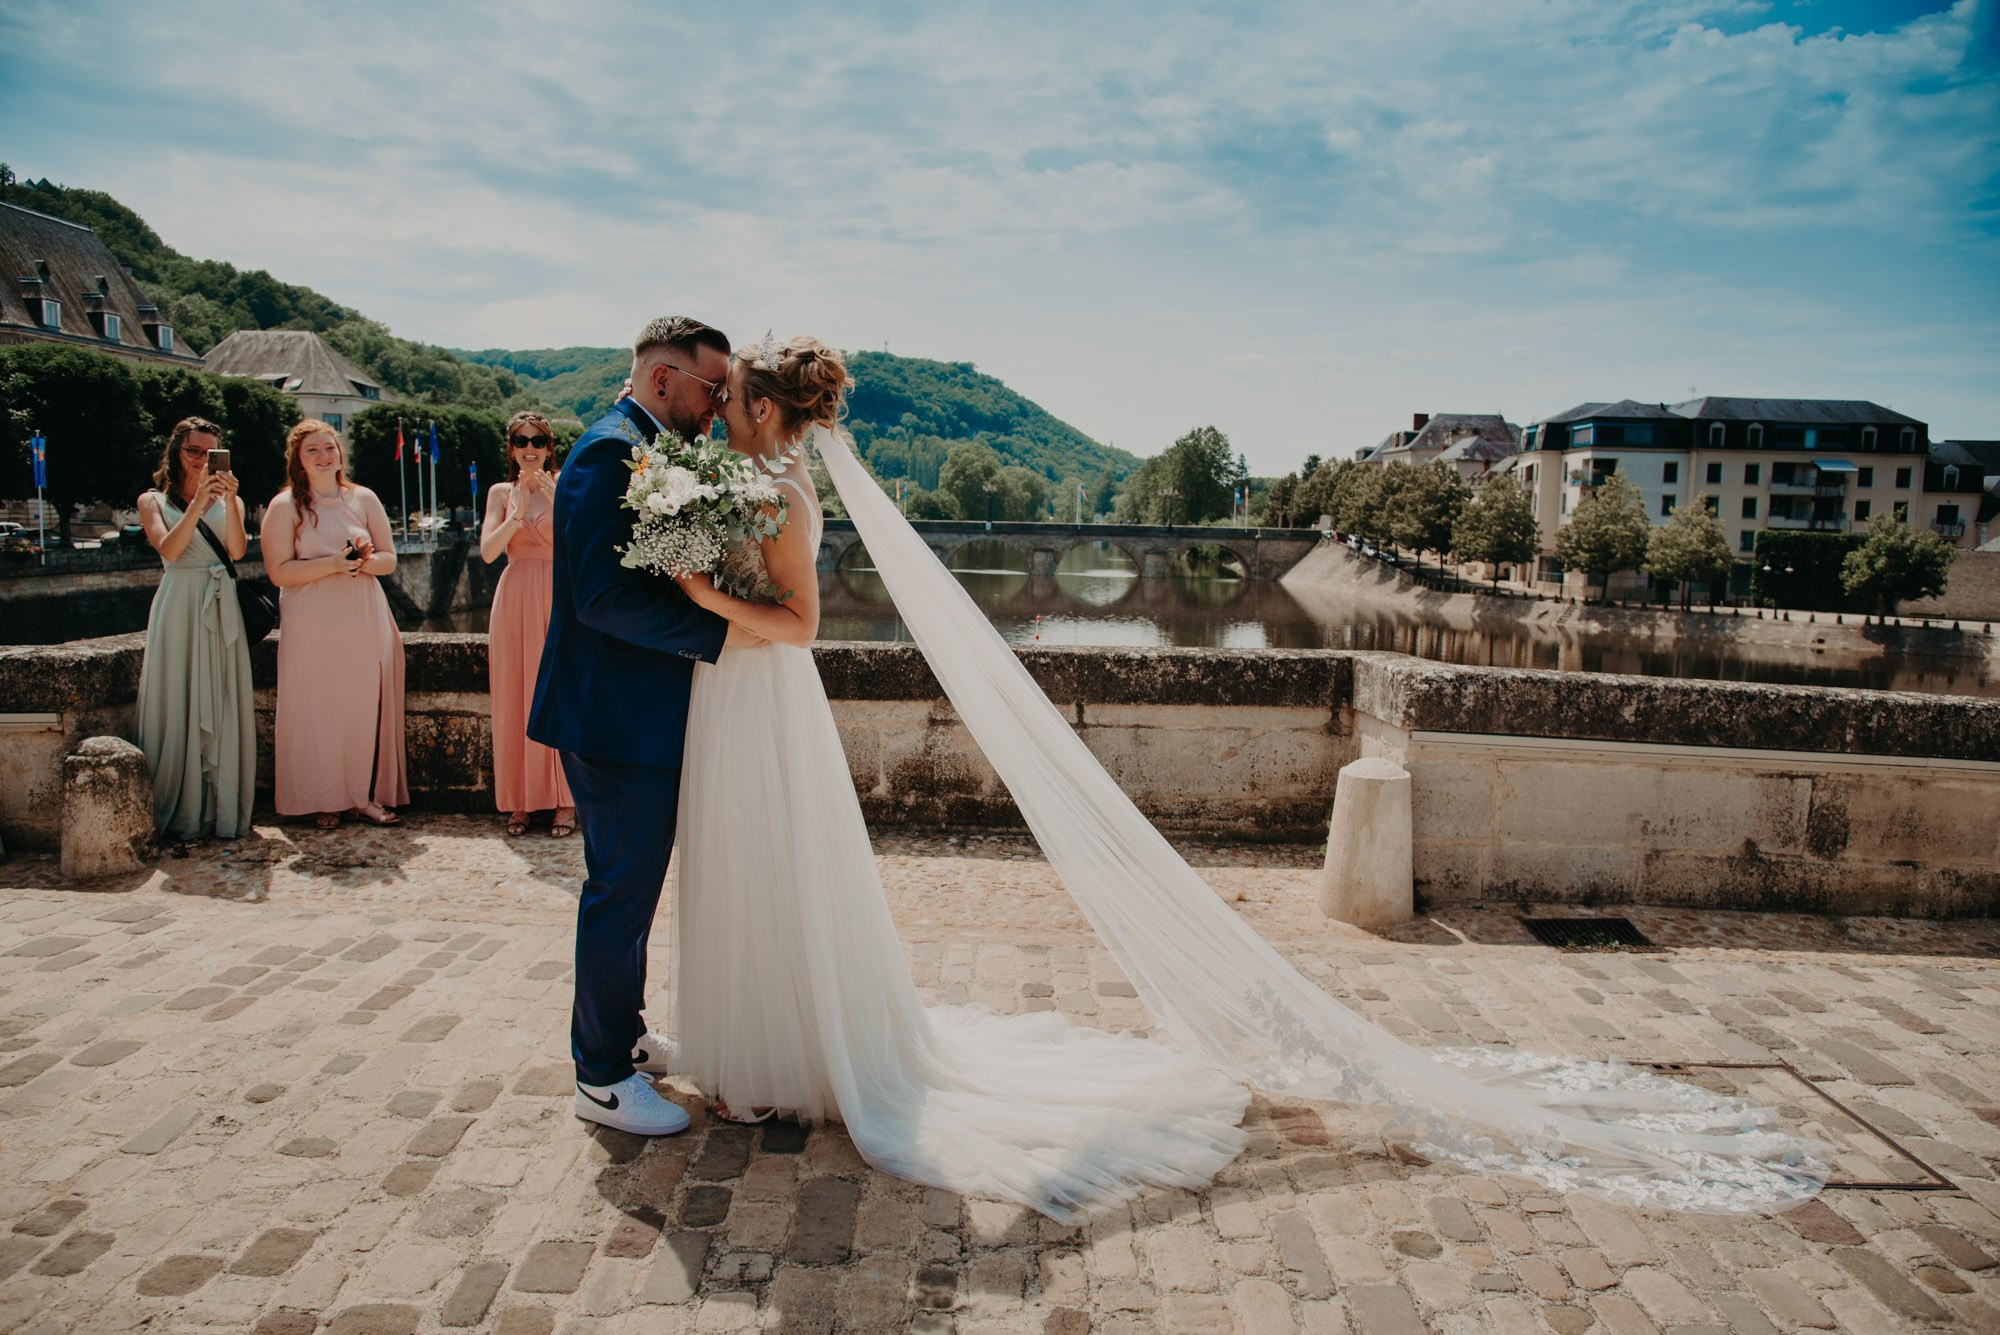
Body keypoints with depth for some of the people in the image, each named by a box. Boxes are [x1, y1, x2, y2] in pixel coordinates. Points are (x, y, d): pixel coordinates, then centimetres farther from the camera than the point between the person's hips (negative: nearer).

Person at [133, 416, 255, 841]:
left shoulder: (228, 500, 14)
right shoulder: (153, 501, 9)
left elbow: (238, 550, -4)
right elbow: (169, 551, -9)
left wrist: (229, 501, -15)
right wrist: (198, 502, -15)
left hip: (221, 608, 2)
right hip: (178, 609, -2)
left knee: (224, 708, 0)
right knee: (180, 706, -3)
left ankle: (224, 810, 4)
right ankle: (182, 814, 3)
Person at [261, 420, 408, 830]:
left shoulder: (363, 499, 11)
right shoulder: (284, 506, 1)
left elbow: (390, 558, 12)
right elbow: (279, 571, -7)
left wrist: (367, 560, -11)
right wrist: (333, 563, -18)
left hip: (364, 620, 3)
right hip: (312, 624, -3)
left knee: (366, 706, 0)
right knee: (318, 708, -2)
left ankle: (364, 796, 9)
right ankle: (322, 801, 8)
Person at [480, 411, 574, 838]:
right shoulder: (501, 493, 10)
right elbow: (488, 551, -2)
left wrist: (556, 504, -19)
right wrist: (518, 512, -12)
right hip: (514, 600, 2)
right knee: (515, 701, 2)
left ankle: (565, 799, 4)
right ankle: (519, 800, 11)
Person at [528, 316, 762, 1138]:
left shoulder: (647, 452, 13)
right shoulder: (611, 453, -19)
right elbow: (606, 596, -27)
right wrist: (717, 635, -24)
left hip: (639, 714, 10)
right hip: (617, 720, -10)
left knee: (631, 886, 20)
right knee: (622, 892, 1)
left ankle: (622, 1036, 37)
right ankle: (603, 1078, 16)